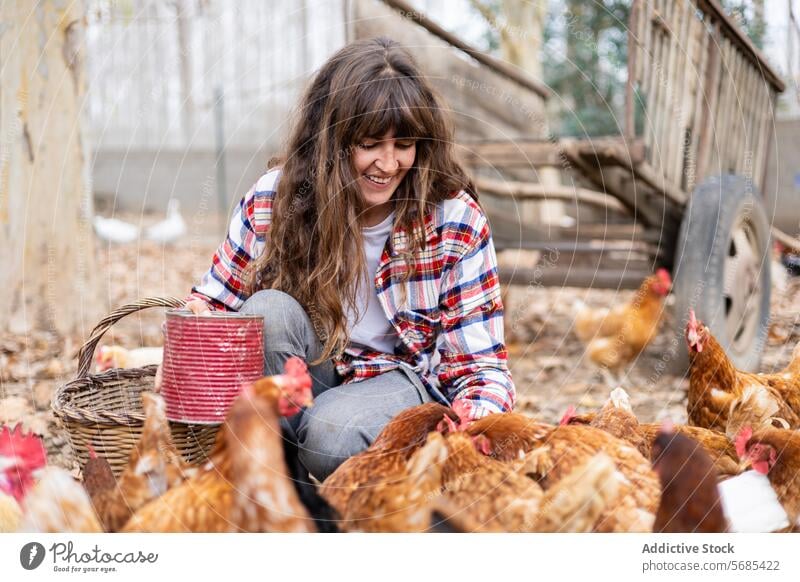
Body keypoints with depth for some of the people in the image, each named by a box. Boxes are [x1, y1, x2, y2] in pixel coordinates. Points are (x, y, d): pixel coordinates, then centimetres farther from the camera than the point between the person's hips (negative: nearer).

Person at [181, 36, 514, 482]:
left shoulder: (457, 222, -13)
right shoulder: (274, 199, -10)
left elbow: (482, 365, -12)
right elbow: (212, 303, 1)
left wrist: (474, 421, -36)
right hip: (301, 374, 3)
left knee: (331, 432, -35)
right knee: (270, 308, -28)